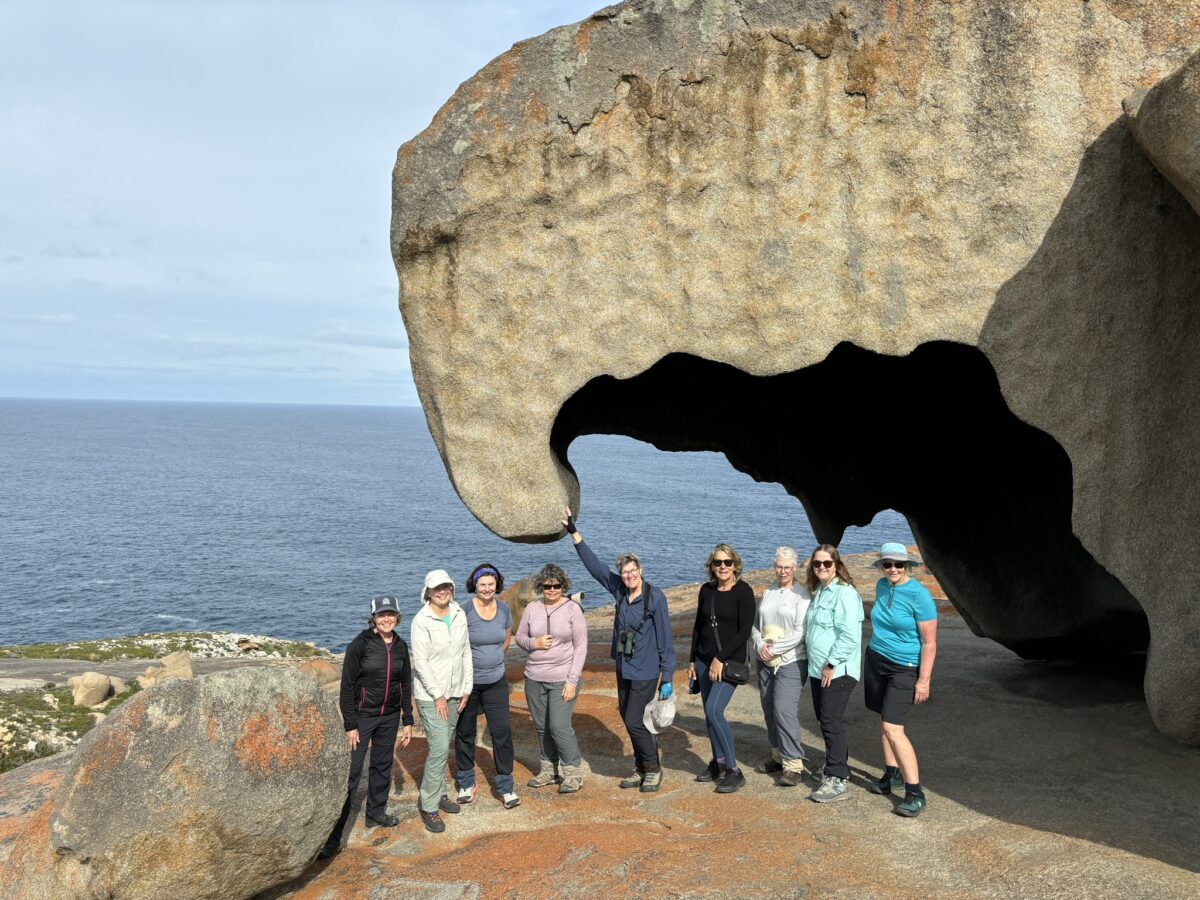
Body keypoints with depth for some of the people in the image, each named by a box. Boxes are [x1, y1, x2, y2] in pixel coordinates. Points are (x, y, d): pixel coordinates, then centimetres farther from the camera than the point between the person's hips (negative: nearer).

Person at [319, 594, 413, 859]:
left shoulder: (400, 647, 2)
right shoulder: (360, 644, -13)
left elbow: (406, 685, 10)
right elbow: (347, 686, -12)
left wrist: (408, 721, 9)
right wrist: (350, 725, -13)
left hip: (390, 717, 5)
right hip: (362, 715, -5)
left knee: (382, 765, 16)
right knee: (350, 773, -6)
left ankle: (376, 813, 36)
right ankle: (332, 836, -1)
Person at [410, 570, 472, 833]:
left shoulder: (459, 615, 2)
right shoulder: (422, 621, -15)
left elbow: (466, 652, 7)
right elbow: (420, 661, -16)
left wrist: (466, 688, 4)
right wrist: (438, 695, -14)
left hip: (454, 693, 6)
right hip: (430, 695, -6)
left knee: (444, 746, 16)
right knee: (439, 748, -9)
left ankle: (439, 792, 31)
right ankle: (428, 805, 3)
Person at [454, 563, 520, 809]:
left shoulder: (504, 609, -1)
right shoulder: (465, 611, -15)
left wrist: (493, 658, 10)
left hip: (496, 680, 3)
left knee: (502, 730, -2)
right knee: (465, 732, 11)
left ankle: (505, 785, 10)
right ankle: (466, 782, 28)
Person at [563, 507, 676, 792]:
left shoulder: (655, 598, -15)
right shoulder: (619, 590, 1)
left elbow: (665, 639, -13)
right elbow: (594, 564, 7)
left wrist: (667, 677, -13)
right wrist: (574, 532, 7)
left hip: (645, 672, -7)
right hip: (623, 669, 7)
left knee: (634, 721, -7)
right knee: (629, 720, 13)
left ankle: (653, 769, 13)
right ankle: (642, 769, 29)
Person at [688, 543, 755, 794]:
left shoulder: (743, 591, -10)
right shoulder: (706, 590, 7)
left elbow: (744, 631, -13)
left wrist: (720, 658, -16)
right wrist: (692, 660, 13)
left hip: (730, 660, -6)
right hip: (704, 660, 6)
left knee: (714, 711, -16)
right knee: (709, 713, 9)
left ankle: (734, 771, -7)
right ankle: (718, 763, 25)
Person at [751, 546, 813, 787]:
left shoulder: (802, 594, -8)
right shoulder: (768, 592, 12)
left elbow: (800, 632, -14)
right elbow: (755, 623, 12)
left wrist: (775, 648, -14)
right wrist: (760, 644, -6)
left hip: (791, 661, -7)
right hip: (765, 661, 7)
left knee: (784, 710, -14)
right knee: (769, 710, 11)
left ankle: (793, 765, -8)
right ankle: (779, 755, 26)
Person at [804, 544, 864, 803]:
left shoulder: (845, 593, -16)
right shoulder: (819, 592, 14)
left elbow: (849, 635, -23)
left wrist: (832, 664, -19)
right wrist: (819, 665, 17)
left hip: (838, 671, -9)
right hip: (818, 669, 9)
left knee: (831, 722, -6)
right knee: (824, 719, 16)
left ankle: (837, 781, 1)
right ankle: (837, 767, 30)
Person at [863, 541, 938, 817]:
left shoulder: (919, 595, -17)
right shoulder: (882, 586, 3)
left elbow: (930, 643, -16)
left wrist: (923, 680, -18)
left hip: (905, 668, -7)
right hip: (876, 660, 7)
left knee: (893, 728, -13)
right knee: (884, 721, 13)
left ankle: (915, 793, -6)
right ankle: (892, 775, 29)